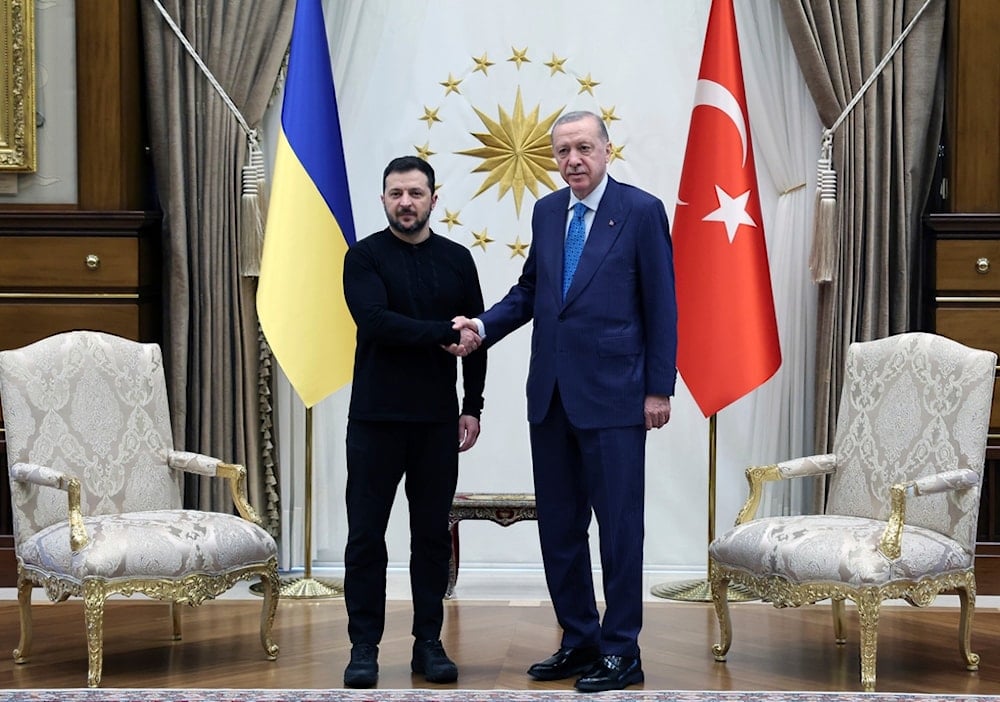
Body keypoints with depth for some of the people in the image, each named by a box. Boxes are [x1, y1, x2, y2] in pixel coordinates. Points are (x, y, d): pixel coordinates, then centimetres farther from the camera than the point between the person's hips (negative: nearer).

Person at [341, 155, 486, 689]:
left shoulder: (457, 260, 8)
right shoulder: (364, 257, -1)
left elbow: (474, 339, 9)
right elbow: (375, 322, -17)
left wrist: (472, 407, 2)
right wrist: (444, 334, -17)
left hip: (438, 420, 3)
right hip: (375, 418, -2)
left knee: (432, 534, 7)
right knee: (366, 535, 0)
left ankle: (429, 643, 16)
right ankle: (364, 646, 8)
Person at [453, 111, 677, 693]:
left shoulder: (641, 211, -5)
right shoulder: (546, 211, 12)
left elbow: (661, 306, -5)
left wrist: (659, 389, -8)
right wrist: (484, 325, 0)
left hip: (612, 396, -6)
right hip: (551, 394, 6)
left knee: (619, 525, 0)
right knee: (558, 526, 10)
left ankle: (621, 652, 9)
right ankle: (579, 641, 23)